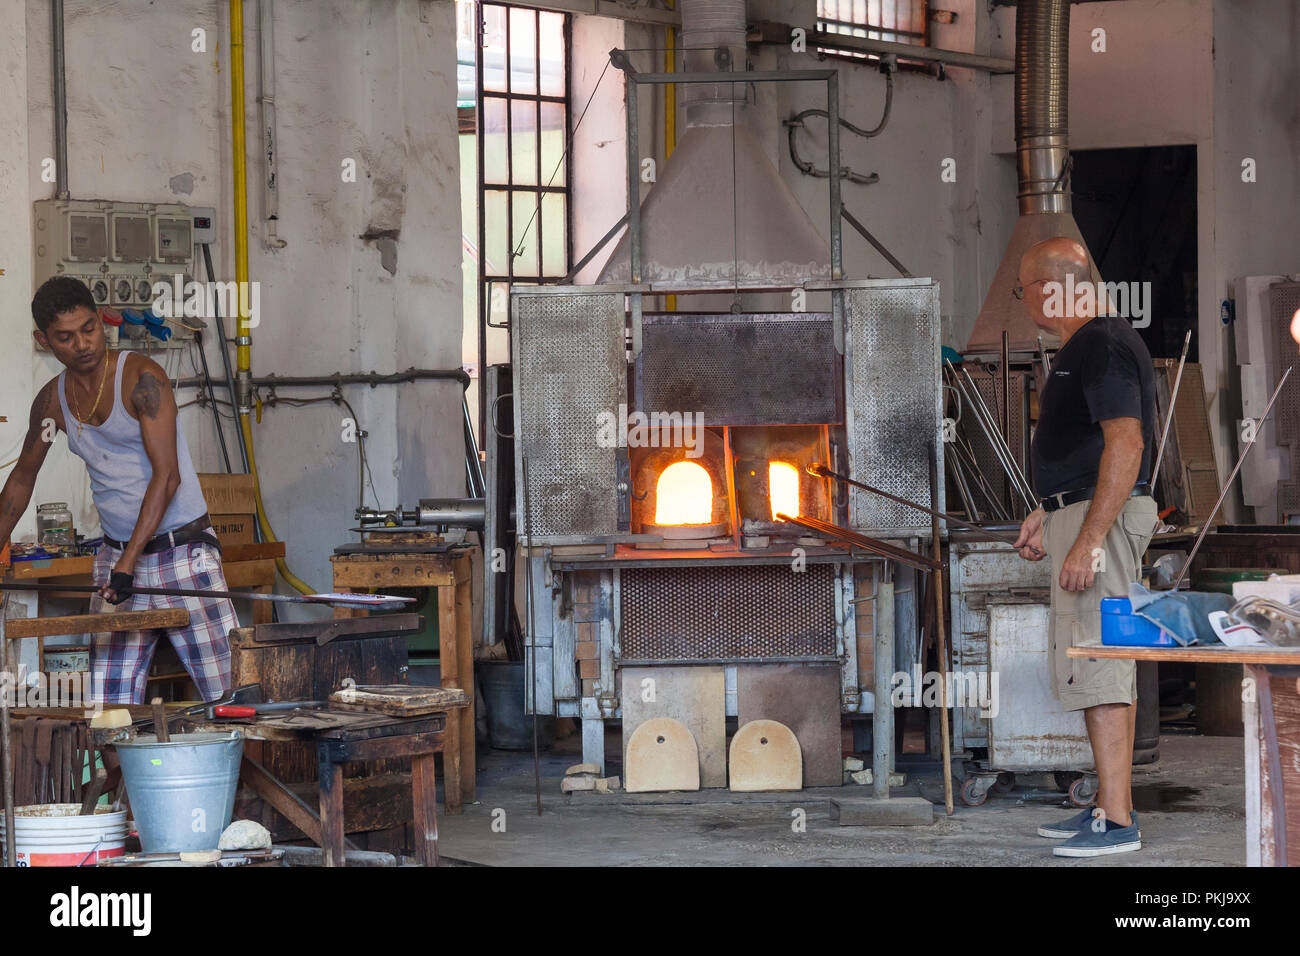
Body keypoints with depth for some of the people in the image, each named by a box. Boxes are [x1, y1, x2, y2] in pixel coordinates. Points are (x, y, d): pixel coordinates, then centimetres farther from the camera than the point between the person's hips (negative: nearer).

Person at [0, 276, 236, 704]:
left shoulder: (141, 377, -11)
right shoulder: (52, 400, 7)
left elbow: (167, 475, -17)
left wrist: (128, 563, -23)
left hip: (182, 551, -5)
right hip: (115, 554, 5)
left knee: (228, 696, -10)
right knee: (110, 707, -3)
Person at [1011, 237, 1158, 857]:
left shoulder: (1103, 345, -16)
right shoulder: (1084, 346, 17)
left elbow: (1126, 442, -25)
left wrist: (1088, 540, -28)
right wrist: (1047, 516, 28)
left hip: (1103, 515, -11)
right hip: (1081, 513, 11)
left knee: (1095, 664, -12)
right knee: (1105, 666, 13)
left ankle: (1116, 822, -13)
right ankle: (1109, 806, 20)